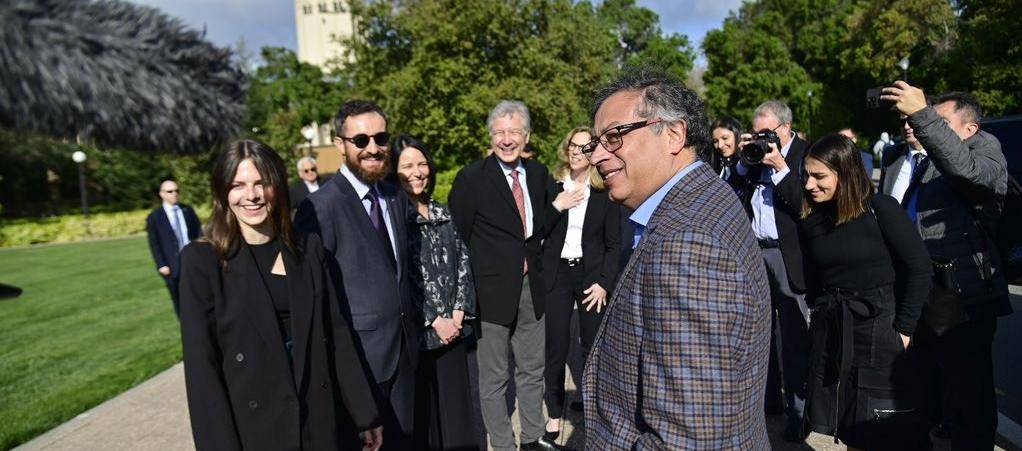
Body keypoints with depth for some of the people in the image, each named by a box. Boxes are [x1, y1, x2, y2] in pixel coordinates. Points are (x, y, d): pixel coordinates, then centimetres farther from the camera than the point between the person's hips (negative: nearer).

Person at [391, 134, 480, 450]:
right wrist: (433, 320, -11)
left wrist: (459, 311, -2)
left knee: (456, 403, 11)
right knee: (422, 408, 7)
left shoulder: (442, 213, 11)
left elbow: (463, 262, 9)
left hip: (453, 326, 5)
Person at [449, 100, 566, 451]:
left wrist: (533, 257, 5)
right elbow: (457, 238, -10)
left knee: (532, 369, 19)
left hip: (532, 286, 6)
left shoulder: (538, 173, 5)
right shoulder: (472, 178, -12)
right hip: (493, 288, -6)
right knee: (494, 377, 8)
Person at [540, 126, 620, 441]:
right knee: (556, 347, 2)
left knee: (594, 347, 4)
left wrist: (604, 283, -8)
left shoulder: (605, 192, 1)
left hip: (592, 274, 0)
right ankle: (555, 415, 16)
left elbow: (613, 244, 1)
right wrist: (557, 207, -13)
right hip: (557, 273, 1)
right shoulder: (552, 186, 3)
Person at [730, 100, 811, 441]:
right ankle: (766, 394, 27)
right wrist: (745, 160, -1)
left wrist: (780, 166, -18)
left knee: (793, 334, -1)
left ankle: (798, 409, 10)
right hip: (753, 251, 6)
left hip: (788, 255, -5)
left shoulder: (806, 154, -5)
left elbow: (803, 204, -15)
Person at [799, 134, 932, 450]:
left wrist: (903, 329, -11)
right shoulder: (812, 218, 1)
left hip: (879, 328, -4)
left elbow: (919, 267, -11)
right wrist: (819, 316, 2)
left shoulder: (880, 209, -12)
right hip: (831, 333, 4)